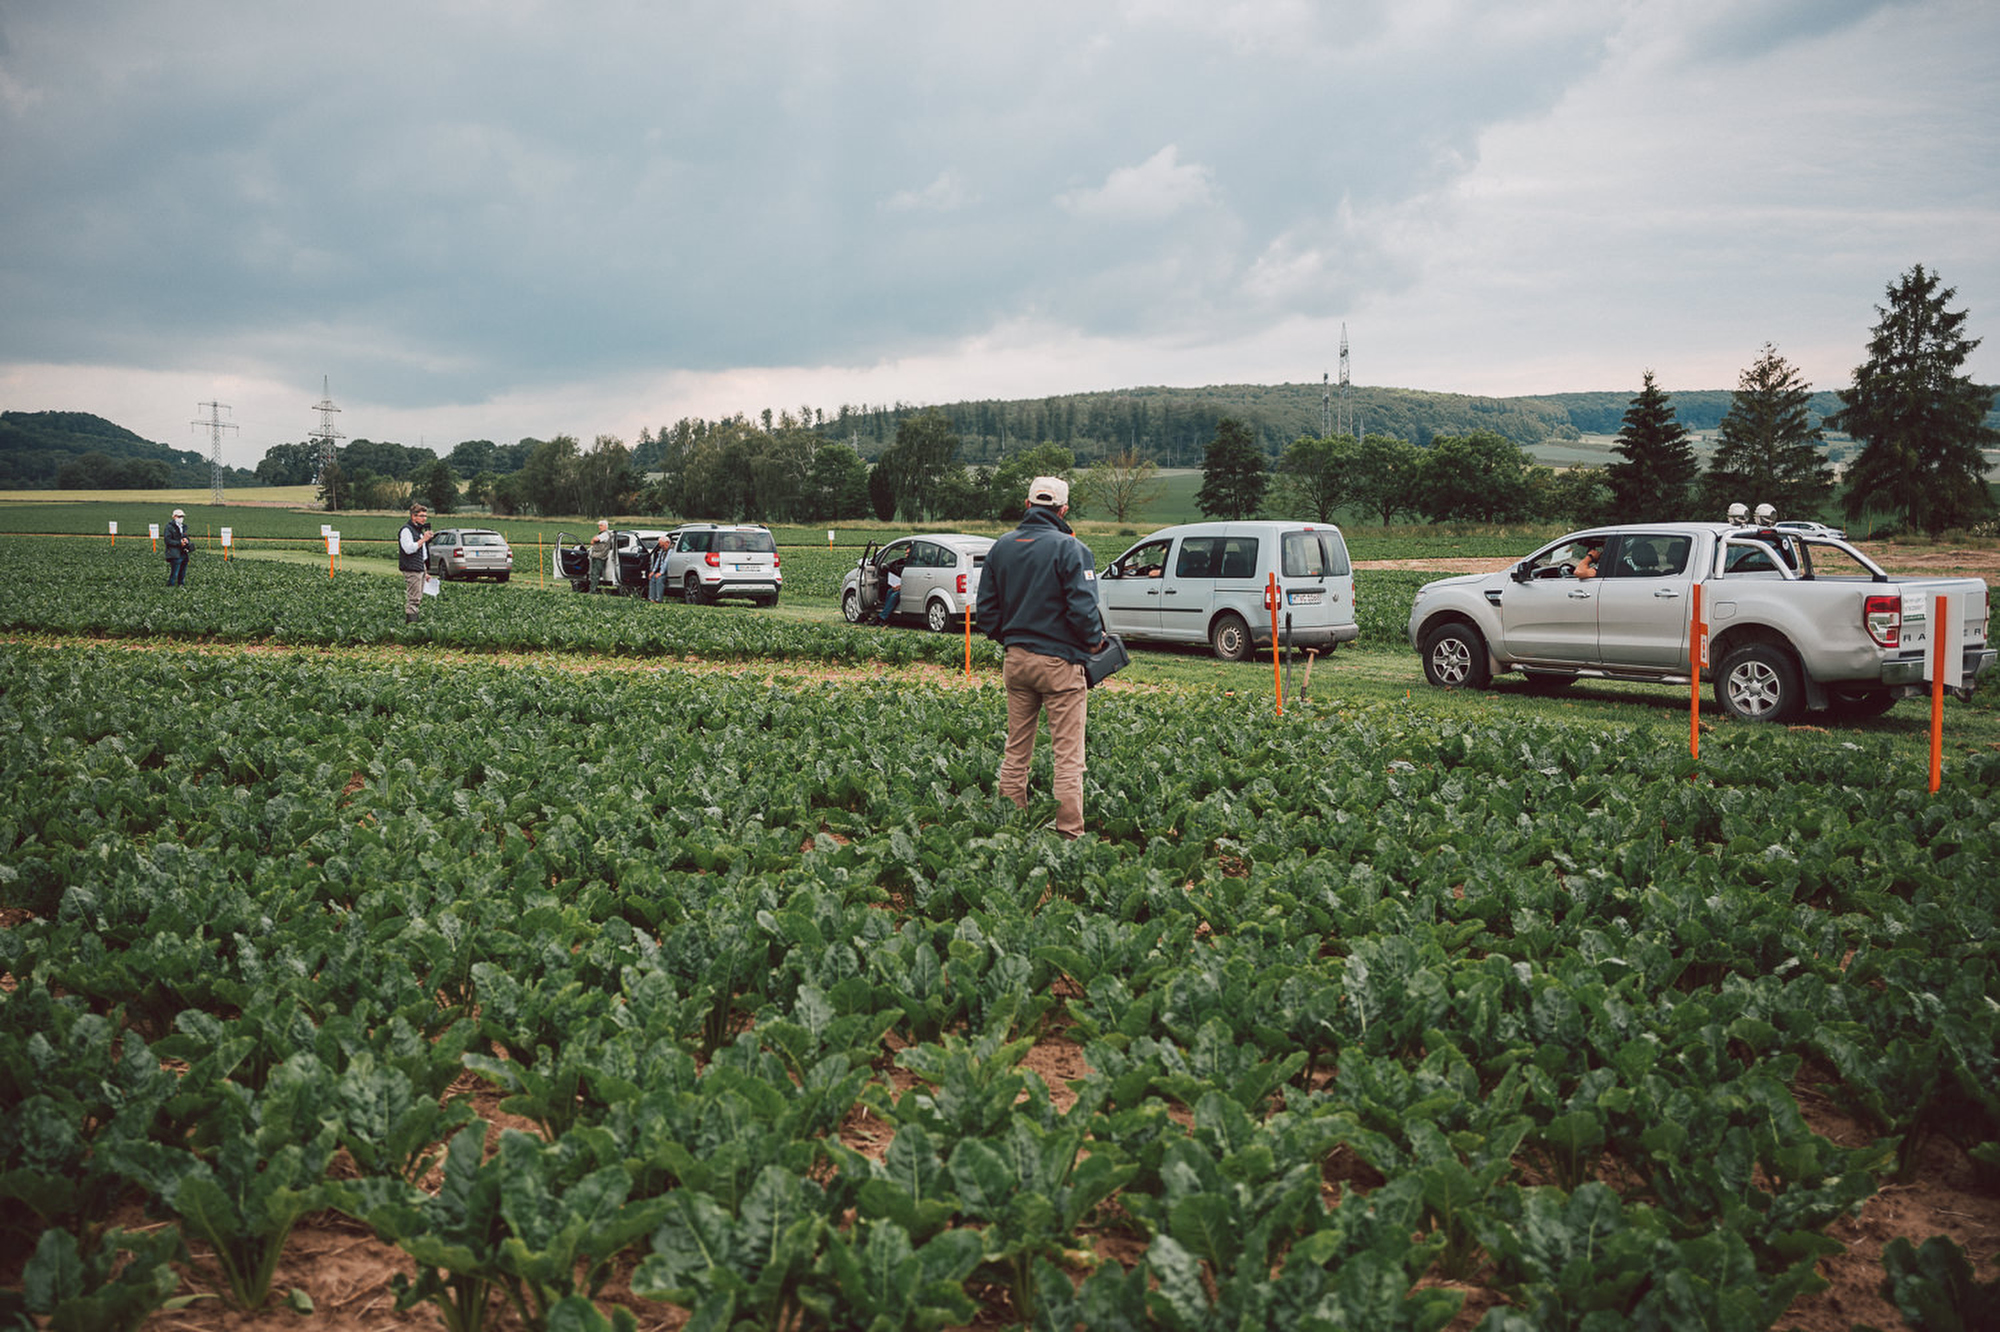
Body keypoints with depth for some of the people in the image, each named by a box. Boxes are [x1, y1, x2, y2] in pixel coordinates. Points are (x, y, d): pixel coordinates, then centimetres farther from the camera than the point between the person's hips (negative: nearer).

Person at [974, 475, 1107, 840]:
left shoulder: (1002, 547, 7)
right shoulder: (1069, 549, -12)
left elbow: (986, 605, 11)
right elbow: (1082, 606, -16)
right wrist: (1094, 641, 1)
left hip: (1015, 659, 6)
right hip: (1059, 660, -6)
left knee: (1016, 752, 14)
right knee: (1068, 755, -2)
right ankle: (1069, 834, -3)